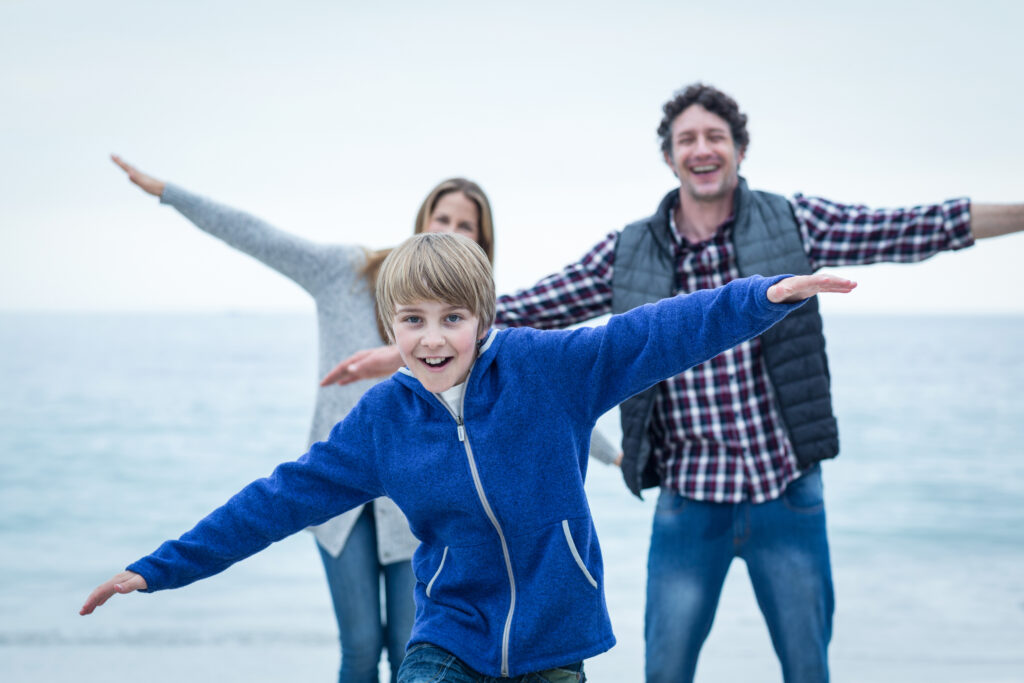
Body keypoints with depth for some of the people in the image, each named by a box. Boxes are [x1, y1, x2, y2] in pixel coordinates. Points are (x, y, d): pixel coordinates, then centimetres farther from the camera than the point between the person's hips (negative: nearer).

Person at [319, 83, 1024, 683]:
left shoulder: (792, 224, -1)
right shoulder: (630, 254, 1)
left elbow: (920, 227, -1)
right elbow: (521, 312, 3)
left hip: (788, 494, -1)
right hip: (689, 503, 1)